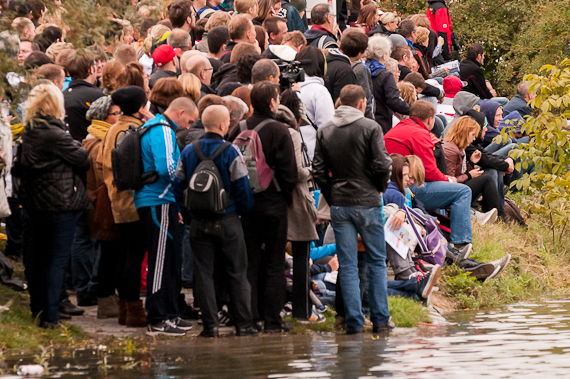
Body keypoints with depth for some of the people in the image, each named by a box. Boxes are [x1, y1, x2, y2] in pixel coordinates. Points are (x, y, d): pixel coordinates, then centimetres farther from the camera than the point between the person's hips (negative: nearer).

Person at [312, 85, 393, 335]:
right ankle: (380, 319, 8)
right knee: (377, 262, 9)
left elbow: (318, 171, 1)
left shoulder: (325, 132, 5)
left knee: (347, 265, 4)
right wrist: (378, 189, 7)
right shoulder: (370, 128, -6)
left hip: (339, 205, 3)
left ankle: (354, 321, 1)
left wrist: (332, 197, 10)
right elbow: (383, 165, -11)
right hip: (367, 202, -3)